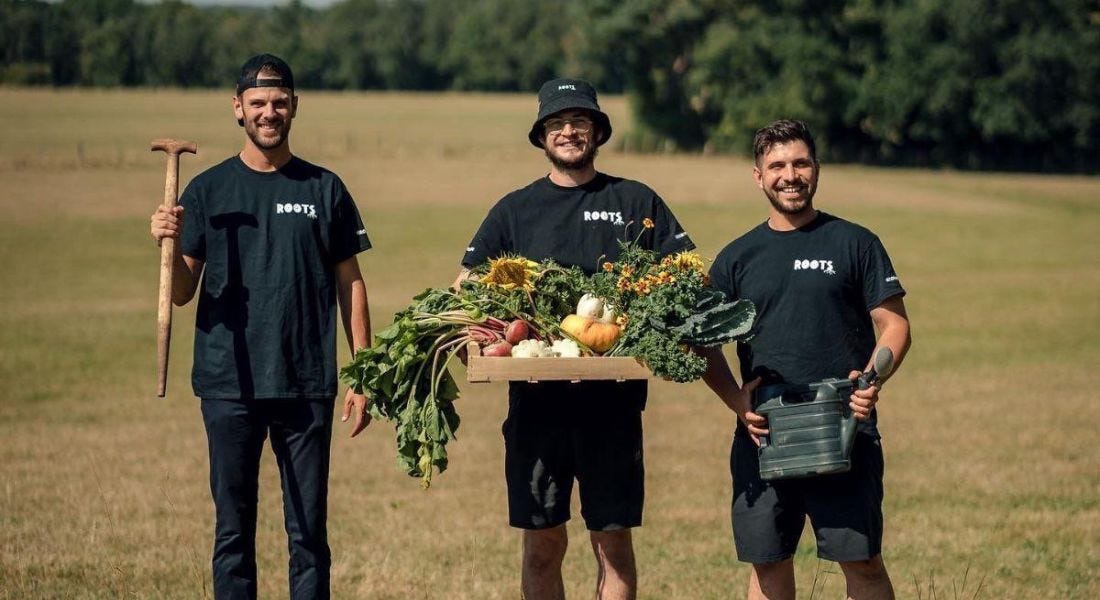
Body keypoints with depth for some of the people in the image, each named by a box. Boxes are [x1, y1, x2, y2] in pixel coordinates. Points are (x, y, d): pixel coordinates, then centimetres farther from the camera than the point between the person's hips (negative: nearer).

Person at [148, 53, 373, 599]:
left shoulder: (324, 190, 7)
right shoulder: (207, 191, 5)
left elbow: (350, 285, 9)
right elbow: (181, 293, 3)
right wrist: (170, 245, -18)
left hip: (307, 385, 0)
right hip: (229, 387, 0)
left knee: (308, 531, 4)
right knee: (233, 529, 4)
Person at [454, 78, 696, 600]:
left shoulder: (636, 203, 9)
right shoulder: (514, 210, 12)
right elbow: (465, 289, 8)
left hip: (613, 398, -1)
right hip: (536, 396, 1)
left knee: (613, 542, 1)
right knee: (542, 543, 4)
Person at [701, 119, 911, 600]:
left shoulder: (853, 244, 5)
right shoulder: (737, 257, 11)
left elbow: (894, 325, 3)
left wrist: (872, 379, -16)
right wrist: (736, 401, -5)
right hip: (763, 435, 3)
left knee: (862, 561, -3)